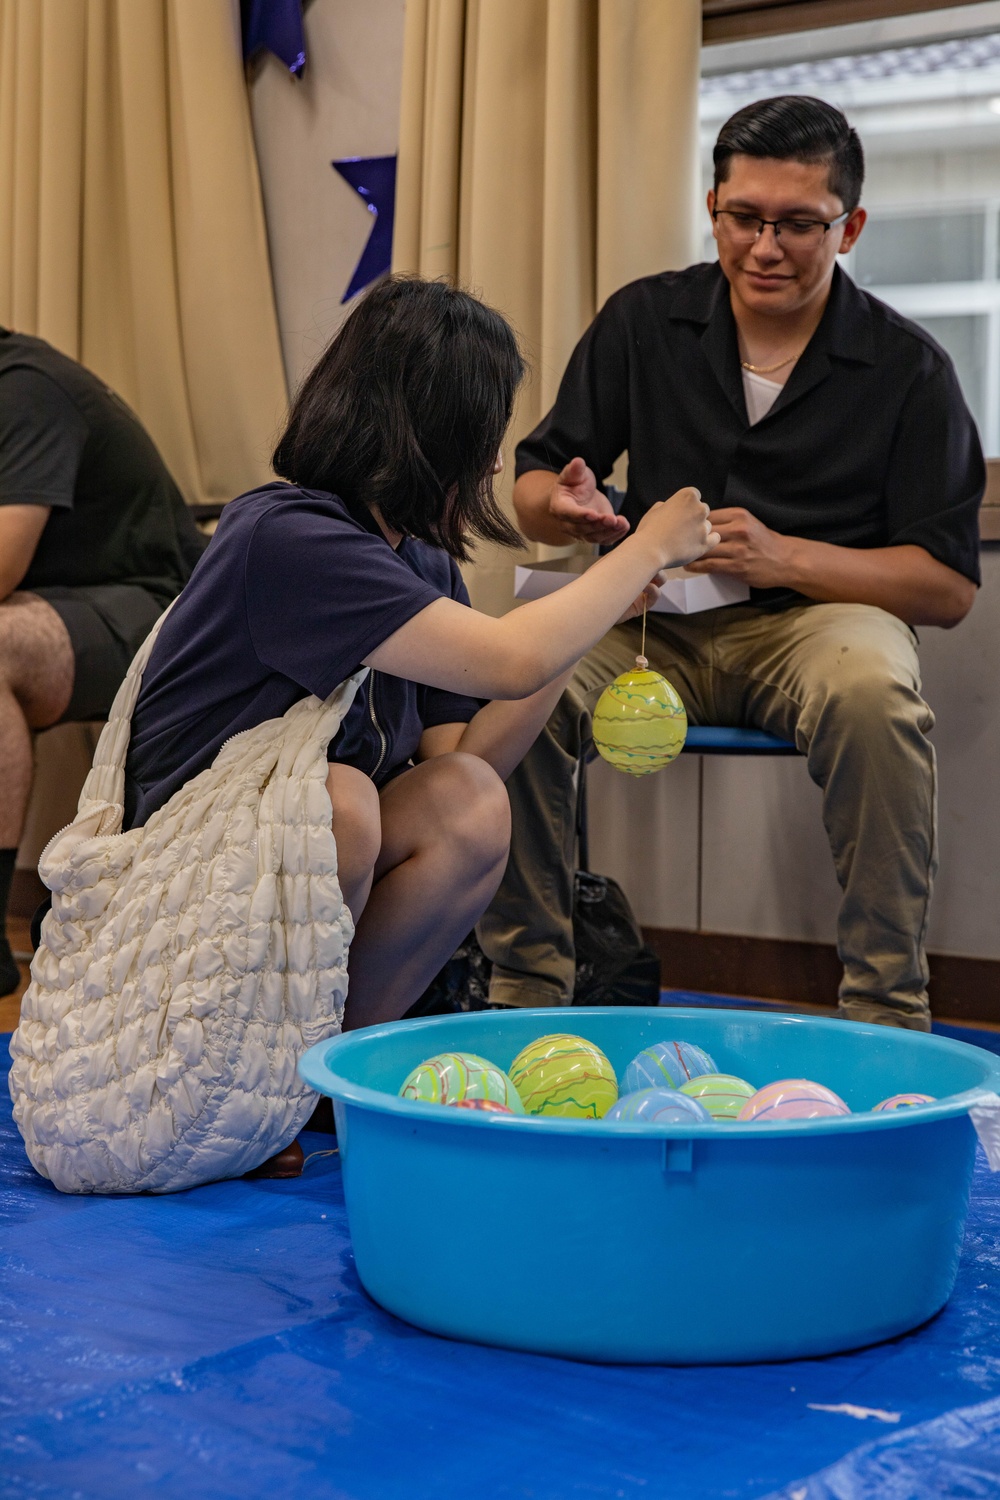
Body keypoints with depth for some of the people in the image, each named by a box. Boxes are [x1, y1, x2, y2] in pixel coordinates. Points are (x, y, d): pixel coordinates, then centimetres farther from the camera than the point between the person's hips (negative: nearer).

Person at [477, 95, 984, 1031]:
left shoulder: (908, 367, -1)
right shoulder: (644, 321, 6)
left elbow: (950, 584, -5)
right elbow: (531, 485, 9)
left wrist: (782, 556, -20)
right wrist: (566, 509, -17)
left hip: (821, 612, -2)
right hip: (658, 621, 2)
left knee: (872, 690, -37)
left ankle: (887, 1015, -25)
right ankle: (526, 989, -13)